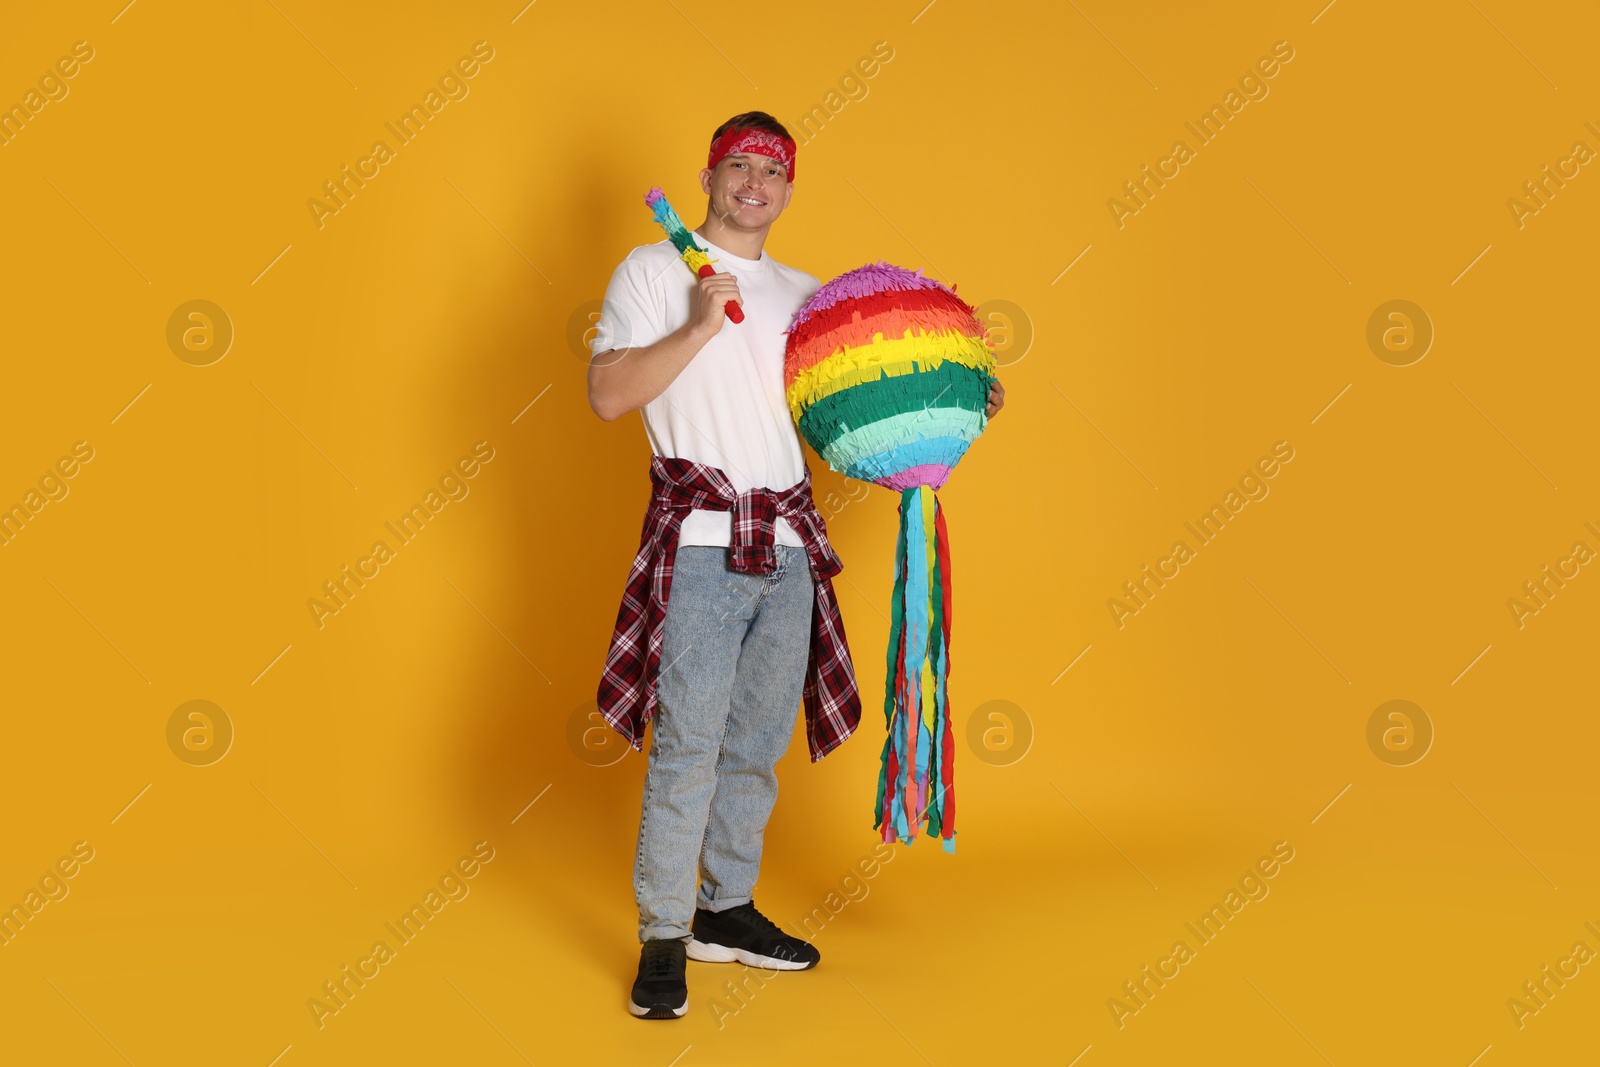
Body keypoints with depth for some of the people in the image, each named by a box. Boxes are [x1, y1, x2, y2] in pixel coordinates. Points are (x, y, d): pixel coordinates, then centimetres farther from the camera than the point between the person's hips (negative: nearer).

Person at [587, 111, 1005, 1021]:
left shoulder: (802, 293, 18)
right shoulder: (655, 270, 4)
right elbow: (607, 395, -6)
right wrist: (700, 327, -13)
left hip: (790, 544, 5)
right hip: (703, 540, -5)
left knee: (760, 743, 11)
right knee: (688, 744, -7)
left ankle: (727, 910, 25)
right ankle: (663, 939, 3)